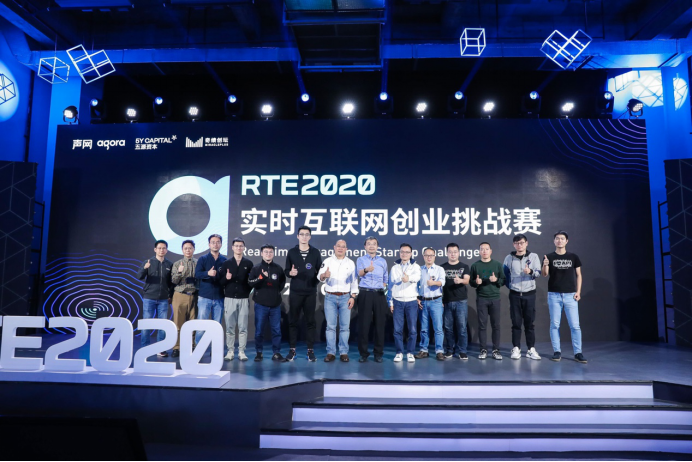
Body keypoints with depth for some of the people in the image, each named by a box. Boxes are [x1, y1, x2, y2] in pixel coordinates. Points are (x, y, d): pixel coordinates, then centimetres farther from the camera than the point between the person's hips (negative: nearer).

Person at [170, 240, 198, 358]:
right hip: (180, 296, 0)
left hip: (194, 297, 0)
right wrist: (179, 272, -19)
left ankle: (191, 348, 11)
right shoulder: (177, 264, 8)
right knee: (178, 323, 1)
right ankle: (176, 348, 8)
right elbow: (174, 281, -2)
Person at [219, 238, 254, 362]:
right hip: (229, 299, 1)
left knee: (243, 327, 1)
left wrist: (248, 291, -10)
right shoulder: (226, 263, 7)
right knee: (229, 327, 3)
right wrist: (226, 278, -14)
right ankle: (230, 351, 11)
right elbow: (220, 281, 5)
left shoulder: (248, 263, 5)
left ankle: (241, 351, 8)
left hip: (244, 299, -1)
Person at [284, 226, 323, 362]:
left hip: (311, 292, 0)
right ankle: (292, 350, 14)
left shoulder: (315, 252, 6)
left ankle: (310, 350, 12)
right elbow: (286, 270, 6)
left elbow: (320, 271, 7)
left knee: (310, 321, 4)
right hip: (295, 292, 0)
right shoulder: (292, 252, 6)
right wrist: (290, 273, -15)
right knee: (293, 321, 4)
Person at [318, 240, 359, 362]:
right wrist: (324, 275, -30)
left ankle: (344, 352, 8)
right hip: (330, 297, 0)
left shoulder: (351, 263, 7)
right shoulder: (327, 261, 5)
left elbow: (354, 281, 5)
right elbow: (319, 277, -6)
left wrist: (353, 297, -4)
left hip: (345, 297, 1)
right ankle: (331, 352, 7)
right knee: (330, 326, 1)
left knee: (345, 326, 1)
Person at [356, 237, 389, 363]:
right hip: (365, 294, -2)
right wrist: (366, 269, -41)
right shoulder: (361, 260, 2)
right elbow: (360, 273, -20)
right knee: (364, 323, -1)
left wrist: (382, 289, 12)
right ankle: (363, 353, 9)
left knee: (380, 323, 3)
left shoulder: (383, 261, 12)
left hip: (379, 295, 2)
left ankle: (378, 353, 13)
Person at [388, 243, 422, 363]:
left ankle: (410, 353, 12)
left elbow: (417, 276, -20)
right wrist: (391, 302, 6)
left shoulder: (415, 266, 4)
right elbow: (391, 285, 12)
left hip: (411, 301, -1)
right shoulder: (394, 267, 12)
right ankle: (399, 352, 12)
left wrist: (409, 278, -43)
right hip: (397, 301, 2)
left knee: (413, 329, 0)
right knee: (397, 329, 1)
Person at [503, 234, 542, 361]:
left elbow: (538, 273, -8)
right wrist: (509, 285, 5)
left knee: (529, 322, 4)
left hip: (529, 294, 0)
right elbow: (504, 274, 13)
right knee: (516, 323, 3)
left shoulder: (534, 256, 1)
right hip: (515, 294, 0)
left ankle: (531, 349, 11)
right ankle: (516, 349, 10)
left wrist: (530, 271, -28)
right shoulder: (509, 258, 3)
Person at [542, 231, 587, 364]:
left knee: (575, 325, -1)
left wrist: (578, 291, -1)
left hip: (570, 295, 0)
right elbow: (545, 275, -6)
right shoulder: (549, 257, 3)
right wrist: (545, 266, -27)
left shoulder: (573, 257, 6)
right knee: (554, 324, 4)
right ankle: (557, 351, 12)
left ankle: (578, 353, 6)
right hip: (554, 295, 0)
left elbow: (578, 275, 9)